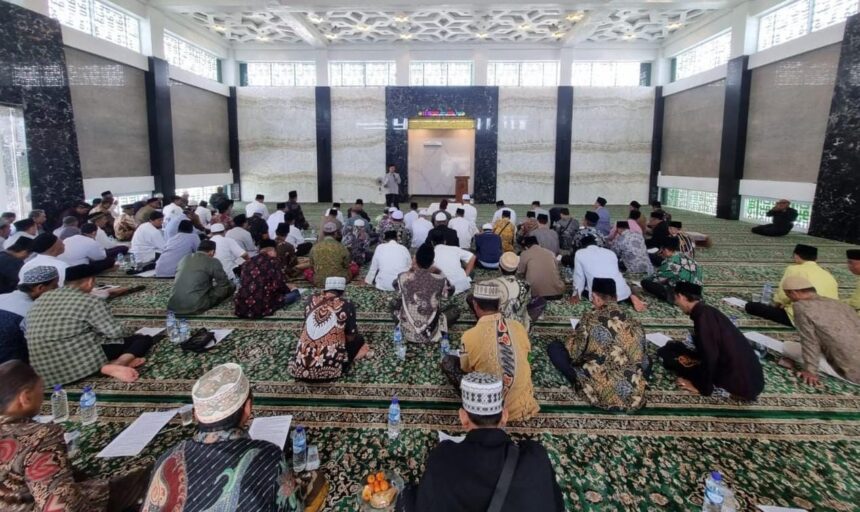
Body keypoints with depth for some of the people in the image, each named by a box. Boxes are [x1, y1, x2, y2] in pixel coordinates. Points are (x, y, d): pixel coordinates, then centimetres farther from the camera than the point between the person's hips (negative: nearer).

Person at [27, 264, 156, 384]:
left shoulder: (42, 298, 14)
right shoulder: (90, 301, -9)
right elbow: (115, 332, -9)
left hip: (46, 371, 7)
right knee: (144, 339, 3)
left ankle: (105, 364, -2)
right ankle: (115, 365, -25)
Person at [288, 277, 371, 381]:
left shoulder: (312, 300, 7)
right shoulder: (346, 305, -5)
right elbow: (351, 337, 4)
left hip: (300, 368, 4)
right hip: (328, 370, -4)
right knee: (358, 339, 22)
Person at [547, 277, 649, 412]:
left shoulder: (590, 318, -6)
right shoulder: (635, 324, 8)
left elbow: (573, 353, 0)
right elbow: (640, 359, 19)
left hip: (601, 393, -4)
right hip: (634, 397, 5)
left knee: (554, 347, 5)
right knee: (646, 359, 35)